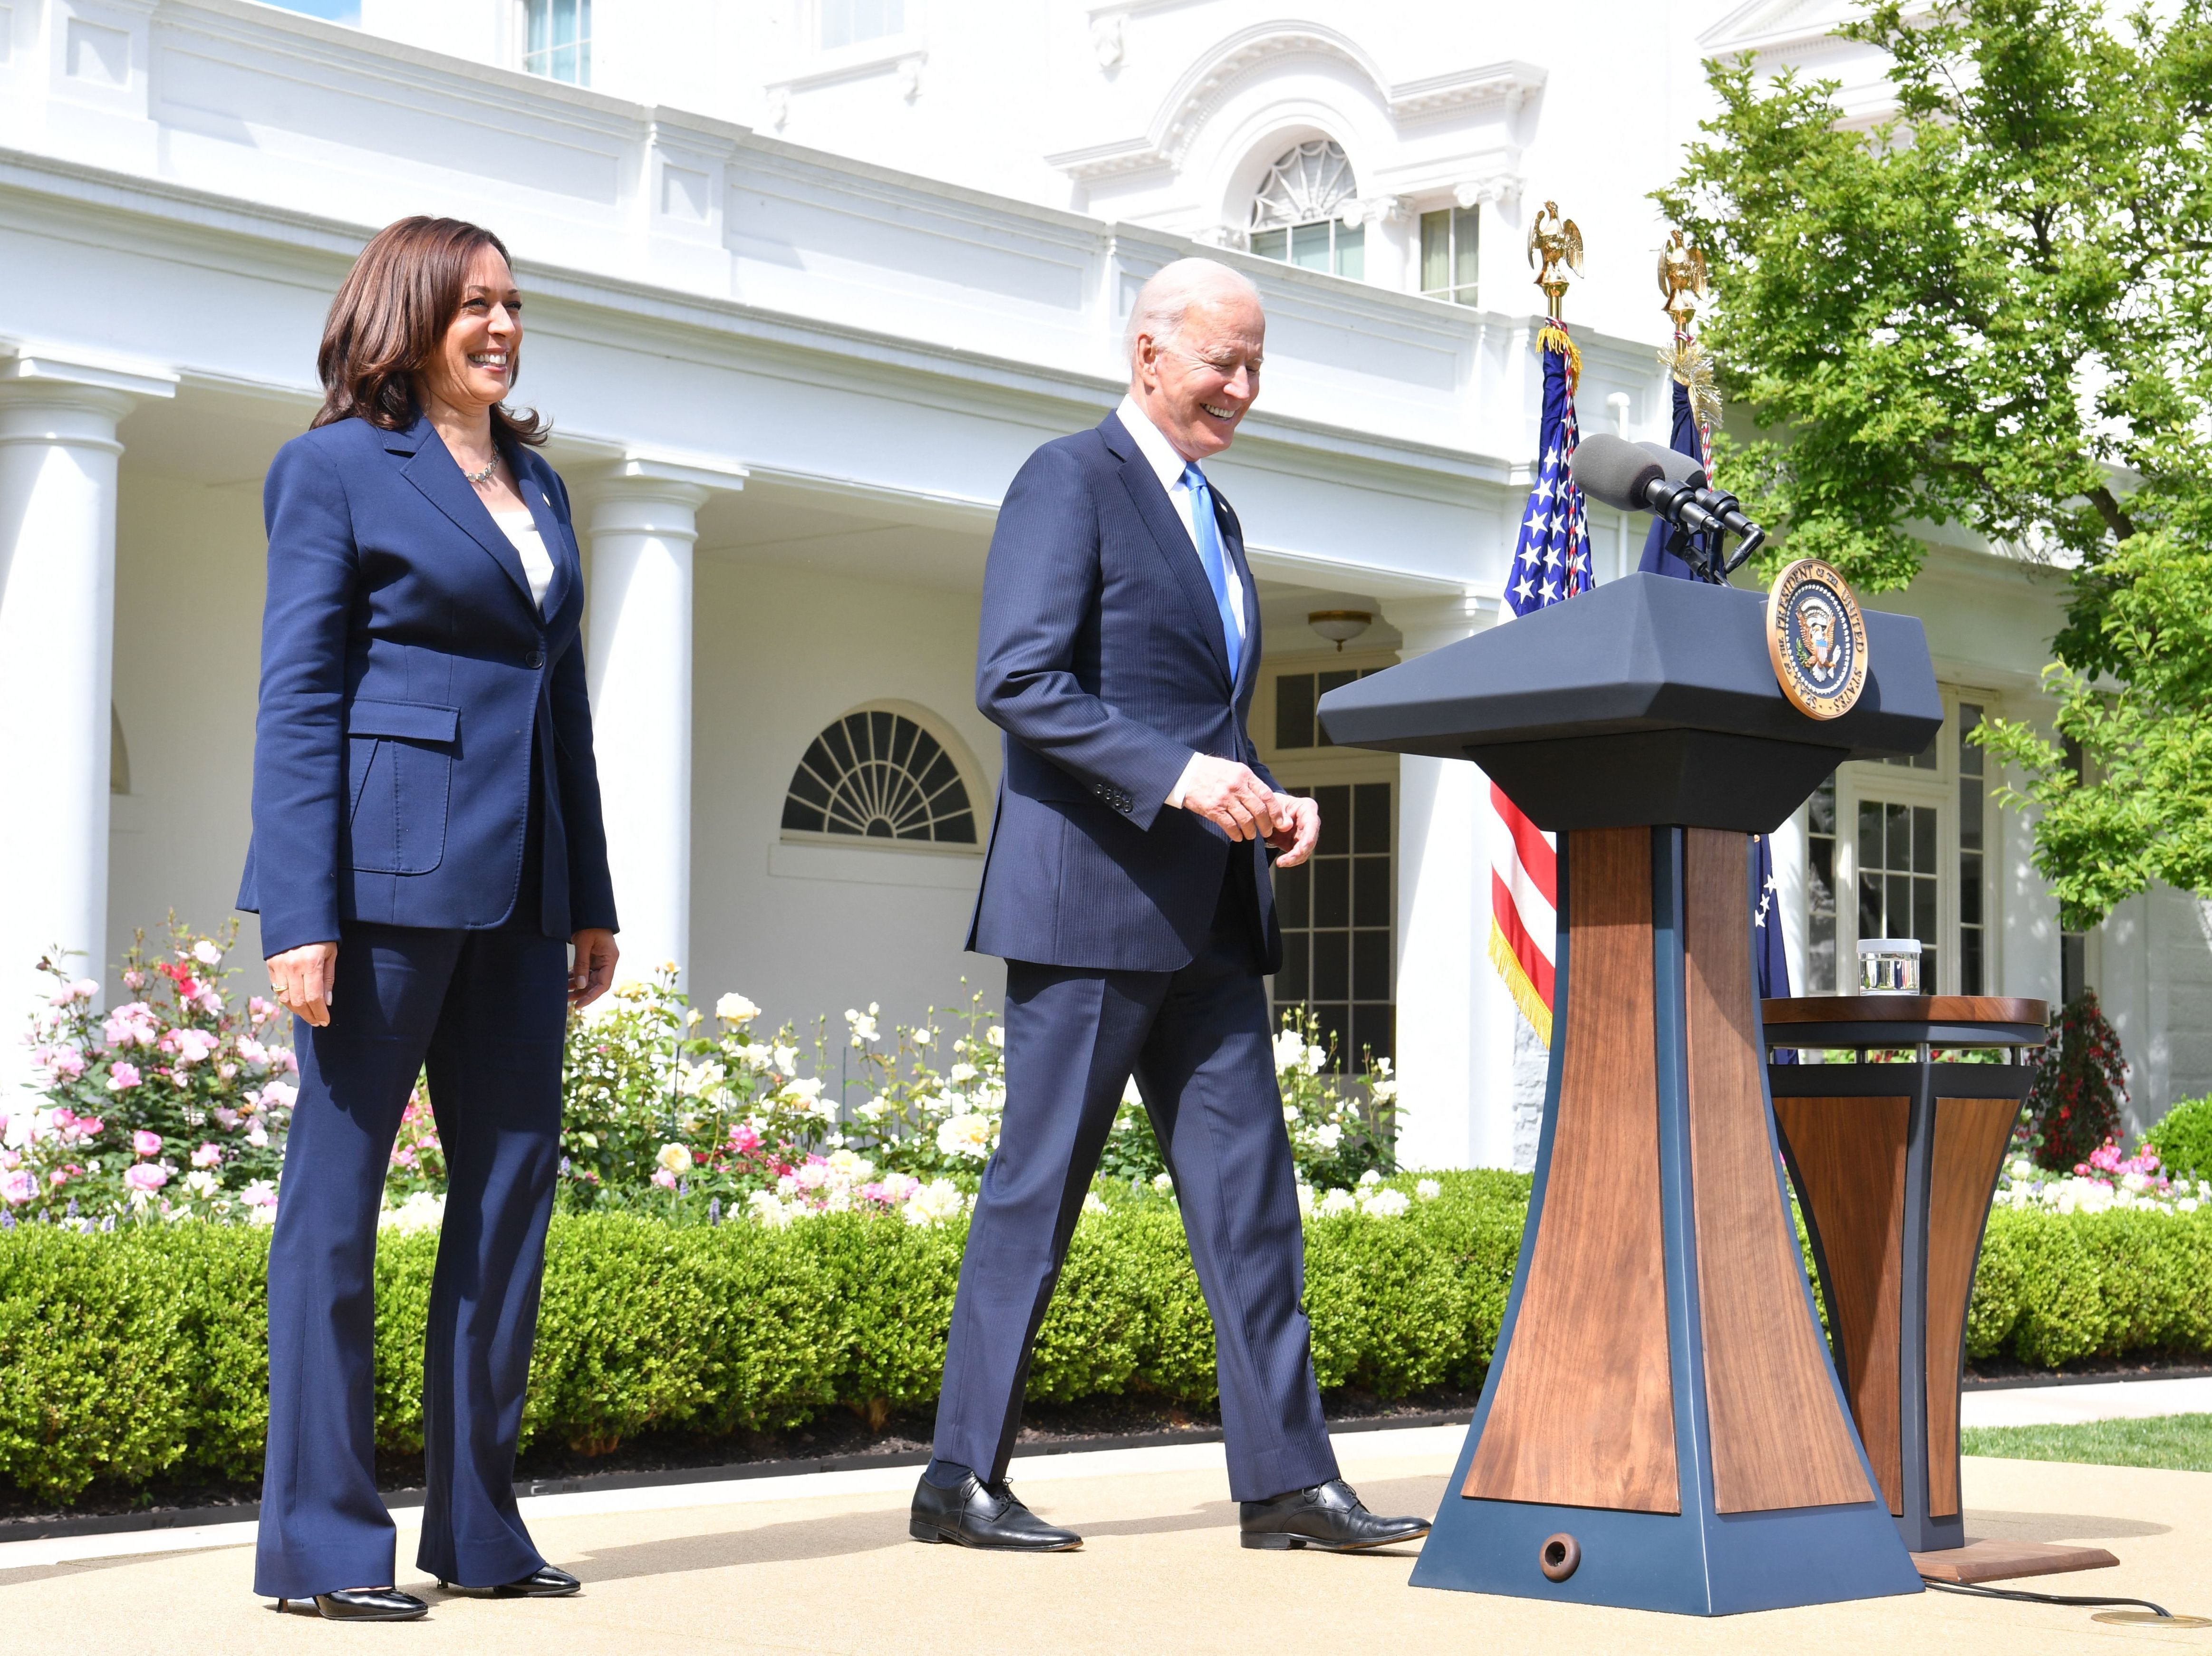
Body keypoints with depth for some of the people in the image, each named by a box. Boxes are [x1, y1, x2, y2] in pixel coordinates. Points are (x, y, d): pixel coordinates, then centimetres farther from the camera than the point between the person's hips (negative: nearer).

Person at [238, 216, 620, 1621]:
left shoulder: (537, 486, 19)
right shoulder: (336, 468, -1)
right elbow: (298, 700, -7)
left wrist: (591, 902, 16)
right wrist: (301, 915, -15)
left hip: (514, 882, 7)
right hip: (387, 870, -7)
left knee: (515, 1179, 6)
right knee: (339, 1191, -1)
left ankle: (478, 1527, 15)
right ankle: (320, 1543, 4)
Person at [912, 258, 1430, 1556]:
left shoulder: (1213, 513, 22)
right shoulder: (1070, 480, -5)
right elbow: (1018, 681, -16)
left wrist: (1268, 800, 7)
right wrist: (1177, 775, -23)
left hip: (1210, 914, 8)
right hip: (1093, 896, -8)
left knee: (1250, 1194, 5)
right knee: (1038, 1190, -3)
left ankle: (1287, 1480, 8)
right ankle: (962, 1482, 6)